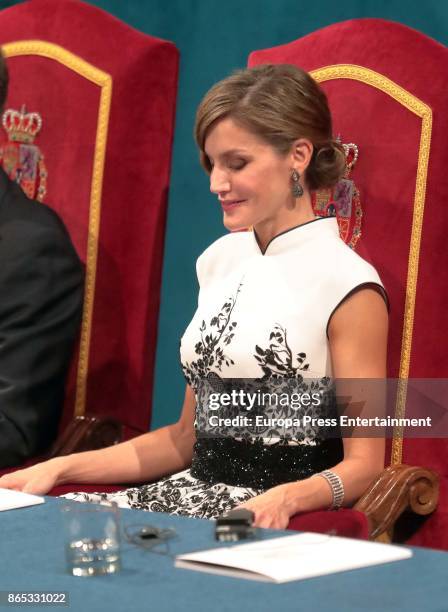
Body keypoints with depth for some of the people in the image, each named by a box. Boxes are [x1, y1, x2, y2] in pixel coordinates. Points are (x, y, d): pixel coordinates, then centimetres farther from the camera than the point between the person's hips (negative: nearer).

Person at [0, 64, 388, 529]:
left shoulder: (348, 285, -9)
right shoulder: (219, 260, 13)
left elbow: (363, 465, -8)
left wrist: (285, 498, -28)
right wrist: (62, 468, 7)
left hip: (279, 522, -6)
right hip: (194, 490, 7)